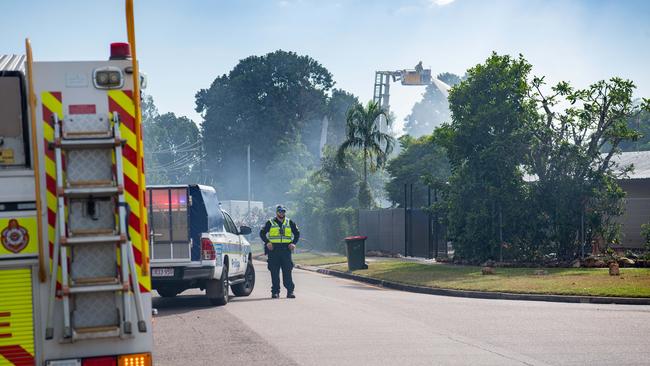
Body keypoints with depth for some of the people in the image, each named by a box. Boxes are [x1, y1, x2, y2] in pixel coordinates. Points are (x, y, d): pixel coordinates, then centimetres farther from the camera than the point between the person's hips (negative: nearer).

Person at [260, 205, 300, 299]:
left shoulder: (290, 223, 13)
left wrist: (293, 243, 3)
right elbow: (262, 233, 7)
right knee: (274, 272, 0)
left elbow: (297, 233, 19)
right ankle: (275, 292, 5)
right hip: (273, 249, -1)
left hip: (286, 249, 1)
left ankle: (290, 291, -2)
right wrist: (267, 242, -8)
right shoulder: (270, 223, 7)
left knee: (287, 271, -4)